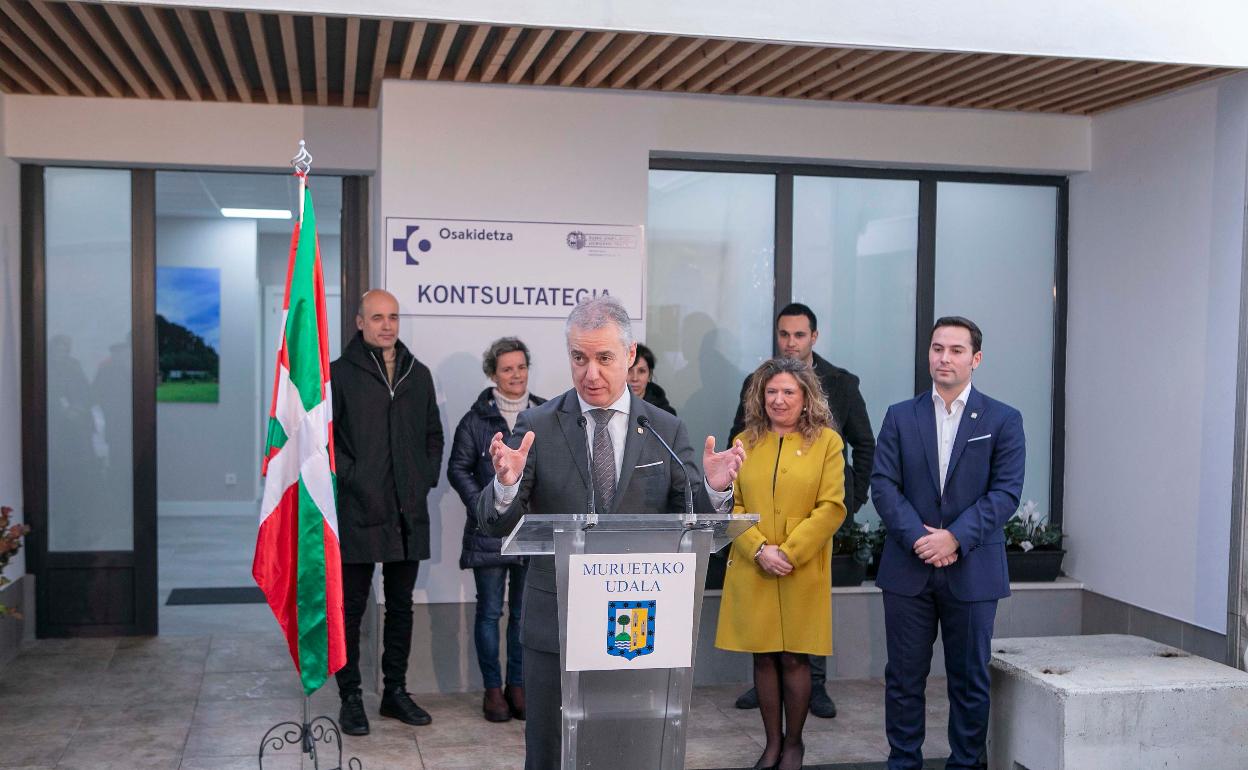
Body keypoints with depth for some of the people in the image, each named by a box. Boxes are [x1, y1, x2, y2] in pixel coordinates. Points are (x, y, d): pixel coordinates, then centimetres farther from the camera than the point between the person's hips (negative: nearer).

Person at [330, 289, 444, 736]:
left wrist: (427, 478, 7)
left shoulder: (419, 374, 12)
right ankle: (350, 698, 13)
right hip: (359, 514, -5)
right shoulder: (340, 374, -3)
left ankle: (395, 691, 24)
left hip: (409, 514, 5)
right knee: (352, 607, 3)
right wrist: (351, 478, -11)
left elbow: (433, 435, 19)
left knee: (401, 606, 13)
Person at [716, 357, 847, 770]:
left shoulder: (827, 442, 1)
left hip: (803, 573, -2)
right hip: (752, 570, 2)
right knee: (763, 657, 7)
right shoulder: (744, 442, 9)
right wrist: (759, 551, -10)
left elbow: (831, 508, -5)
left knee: (794, 658, 2)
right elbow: (731, 504, 5)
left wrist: (788, 552, -12)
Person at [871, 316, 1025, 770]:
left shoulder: (1003, 421, 2)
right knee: (904, 676, 7)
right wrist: (917, 537, -14)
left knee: (970, 679, 8)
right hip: (908, 567, 1)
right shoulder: (900, 417, 7)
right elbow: (883, 485, 0)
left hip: (972, 570, -1)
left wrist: (956, 538, -16)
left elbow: (1005, 492, -6)